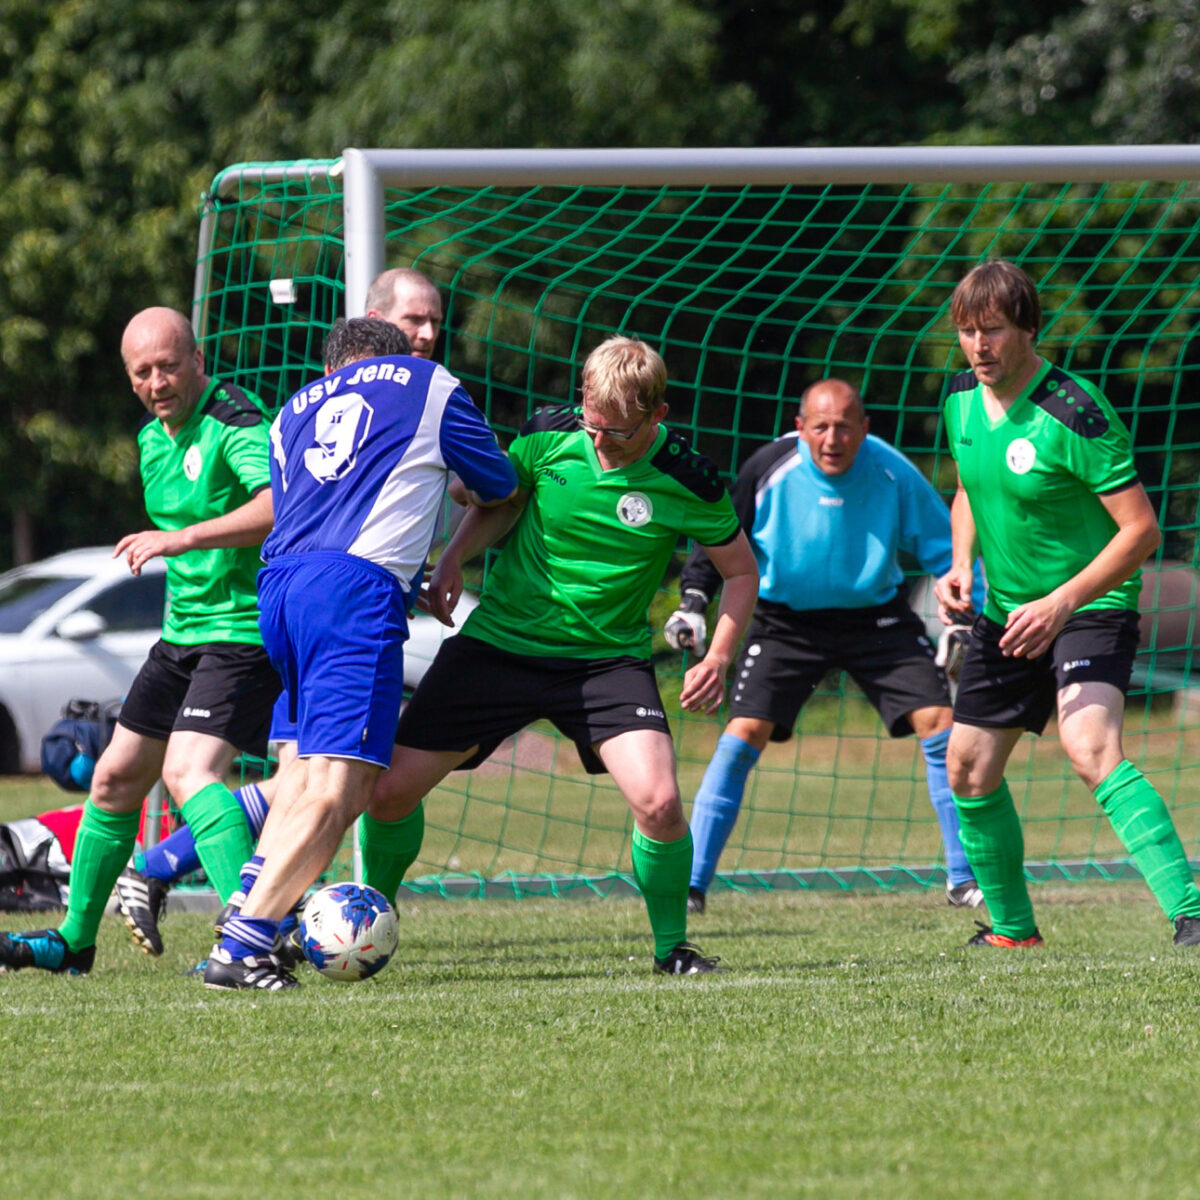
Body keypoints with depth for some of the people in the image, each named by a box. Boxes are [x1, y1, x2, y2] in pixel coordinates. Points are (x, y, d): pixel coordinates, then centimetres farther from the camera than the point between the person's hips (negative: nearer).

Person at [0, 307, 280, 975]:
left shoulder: (236, 425, -18)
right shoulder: (152, 439, 11)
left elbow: (281, 504, -36)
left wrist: (181, 538, -38)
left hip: (244, 633, -9)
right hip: (183, 635, 9)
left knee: (189, 770, -27)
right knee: (116, 777, 14)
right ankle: (75, 940, 29)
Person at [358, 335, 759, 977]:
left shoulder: (685, 479, -14)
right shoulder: (549, 436, -10)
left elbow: (741, 570, 1)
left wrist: (719, 658, -12)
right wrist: (454, 557, -8)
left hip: (607, 658, -2)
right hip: (499, 639, 2)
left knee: (658, 802, -24)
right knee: (389, 790, -4)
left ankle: (672, 947, 2)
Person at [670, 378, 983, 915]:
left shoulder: (892, 473, -14)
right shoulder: (771, 469, -16)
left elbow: (944, 547, -3)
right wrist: (693, 602, -14)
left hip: (876, 615, 1)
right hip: (786, 619, -1)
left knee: (940, 723, -10)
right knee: (743, 734, -16)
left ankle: (964, 878, 3)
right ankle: (691, 882, -9)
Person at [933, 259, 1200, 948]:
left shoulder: (1074, 415, -23)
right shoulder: (962, 399, 0)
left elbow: (1141, 530, -23)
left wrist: (1063, 602, -30)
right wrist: (962, 565, 1)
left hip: (1091, 606, -8)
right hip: (1007, 610, 8)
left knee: (1091, 749, -30)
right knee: (968, 769, 13)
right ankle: (1012, 929, 32)